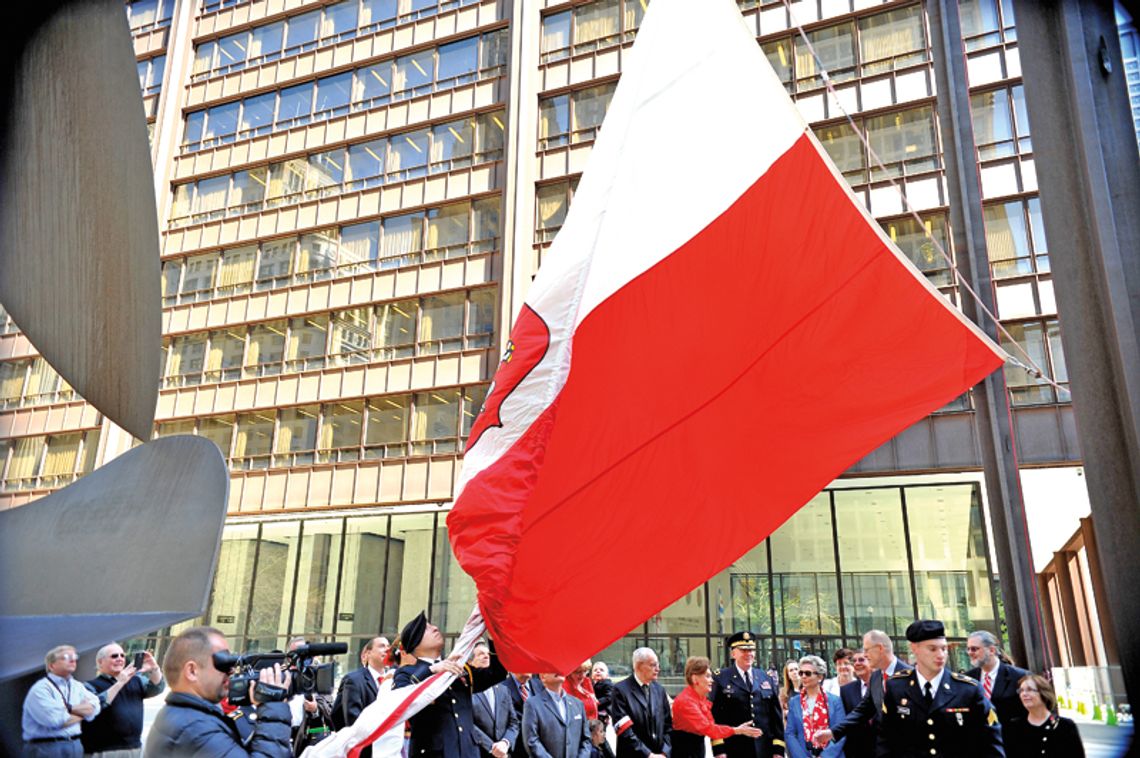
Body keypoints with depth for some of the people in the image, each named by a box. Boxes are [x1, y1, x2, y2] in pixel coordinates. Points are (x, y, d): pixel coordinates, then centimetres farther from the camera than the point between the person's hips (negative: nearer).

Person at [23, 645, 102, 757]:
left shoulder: (78, 686, 13)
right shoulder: (40, 689, -7)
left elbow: (94, 708, 0)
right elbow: (54, 720, -19)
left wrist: (68, 708, -12)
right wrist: (82, 713, -2)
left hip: (75, 746, 6)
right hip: (47, 748, -6)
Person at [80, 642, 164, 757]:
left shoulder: (135, 680, 15)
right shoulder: (92, 686, 0)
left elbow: (156, 688, 4)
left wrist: (154, 668, -15)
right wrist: (119, 683, -21)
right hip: (104, 751, -5)